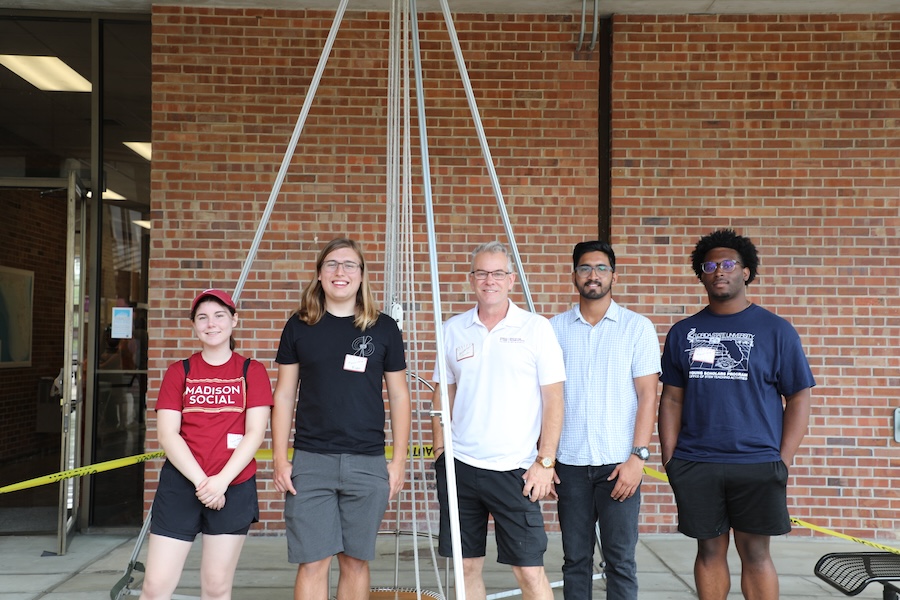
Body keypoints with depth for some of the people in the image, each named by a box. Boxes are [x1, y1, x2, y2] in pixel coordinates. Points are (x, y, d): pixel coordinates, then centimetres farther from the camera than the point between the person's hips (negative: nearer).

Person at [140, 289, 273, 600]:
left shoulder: (252, 371, 4)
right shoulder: (179, 372, 7)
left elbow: (255, 433, -3)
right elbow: (167, 434, -1)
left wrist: (221, 480, -14)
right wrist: (200, 480, -12)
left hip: (234, 486, -1)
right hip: (180, 484, 1)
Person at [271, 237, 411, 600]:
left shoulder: (383, 328, 3)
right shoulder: (299, 326, 4)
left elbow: (398, 396, 7)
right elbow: (284, 395, 7)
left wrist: (399, 459, 3)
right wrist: (280, 458, 2)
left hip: (368, 463, 0)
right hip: (311, 461, 0)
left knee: (355, 560, 8)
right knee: (312, 562, 0)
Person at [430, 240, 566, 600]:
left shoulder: (536, 328, -2)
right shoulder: (453, 329, 7)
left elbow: (553, 400, -3)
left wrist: (545, 462, -9)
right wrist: (439, 452, 8)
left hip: (514, 469, -3)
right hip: (459, 466, 3)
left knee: (529, 569, -3)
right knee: (467, 565, 10)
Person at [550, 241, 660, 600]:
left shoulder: (637, 327, 0)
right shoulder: (556, 328, 6)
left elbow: (648, 395, -3)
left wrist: (637, 456, -11)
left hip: (618, 462, -2)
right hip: (569, 462, 2)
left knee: (620, 560, 2)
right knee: (575, 559, 9)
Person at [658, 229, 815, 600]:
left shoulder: (775, 330, 1)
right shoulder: (682, 332, 8)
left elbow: (799, 397, 1)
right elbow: (672, 398, 10)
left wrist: (783, 461, -6)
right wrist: (669, 458, 3)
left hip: (757, 464, -2)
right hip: (694, 465, 2)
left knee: (755, 554, 4)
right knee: (710, 550, 11)